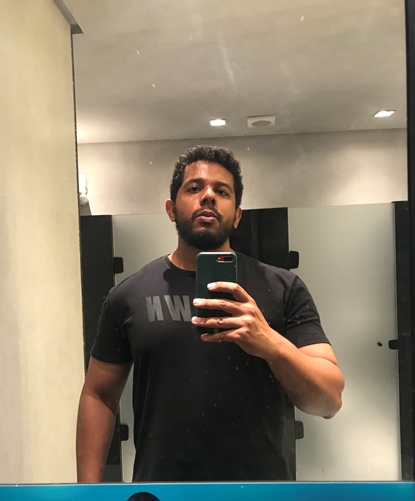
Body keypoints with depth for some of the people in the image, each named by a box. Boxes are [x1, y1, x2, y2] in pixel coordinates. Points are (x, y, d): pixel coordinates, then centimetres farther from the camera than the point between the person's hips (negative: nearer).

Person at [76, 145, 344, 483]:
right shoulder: (129, 295, -7)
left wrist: (271, 343, -30)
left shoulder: (283, 289, -9)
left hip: (261, 479, 0)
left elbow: (330, 400, -12)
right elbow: (99, 396, 0)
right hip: (159, 480, 1)